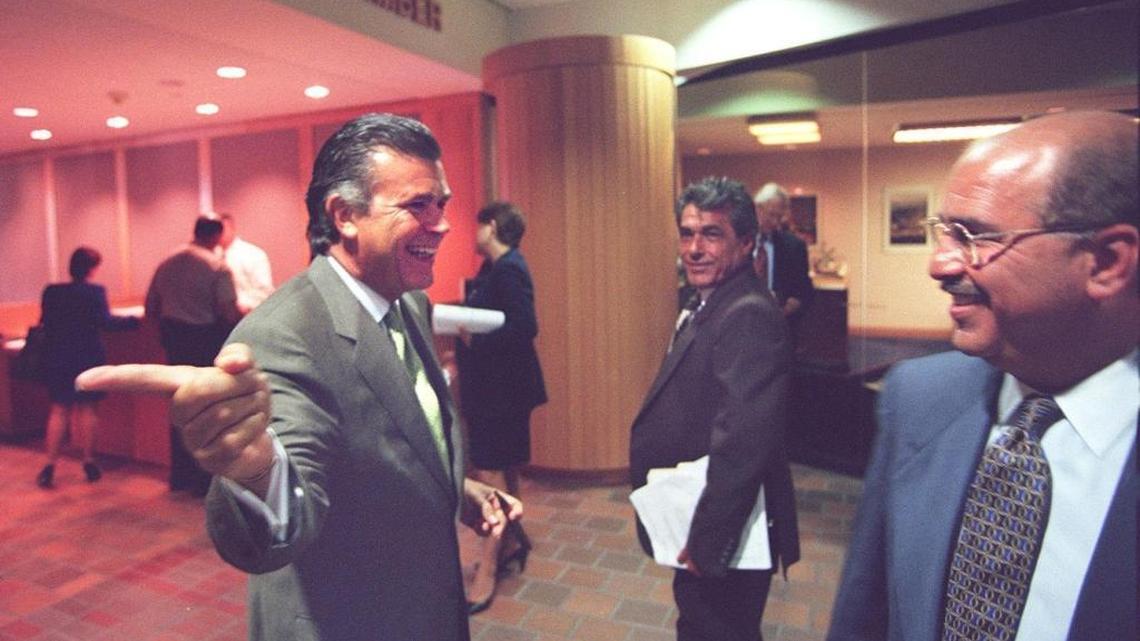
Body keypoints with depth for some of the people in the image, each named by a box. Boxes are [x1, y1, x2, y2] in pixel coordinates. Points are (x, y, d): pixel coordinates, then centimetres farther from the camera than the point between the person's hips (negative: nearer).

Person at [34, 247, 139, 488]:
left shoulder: (51, 292, 0)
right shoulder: (94, 292, -12)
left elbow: (45, 322, 7)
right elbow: (105, 321, -20)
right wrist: (133, 320, -10)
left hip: (57, 358, 3)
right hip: (87, 357, -3)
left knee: (58, 410, 10)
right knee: (87, 408, 8)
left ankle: (50, 466, 6)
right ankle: (89, 464, 13)